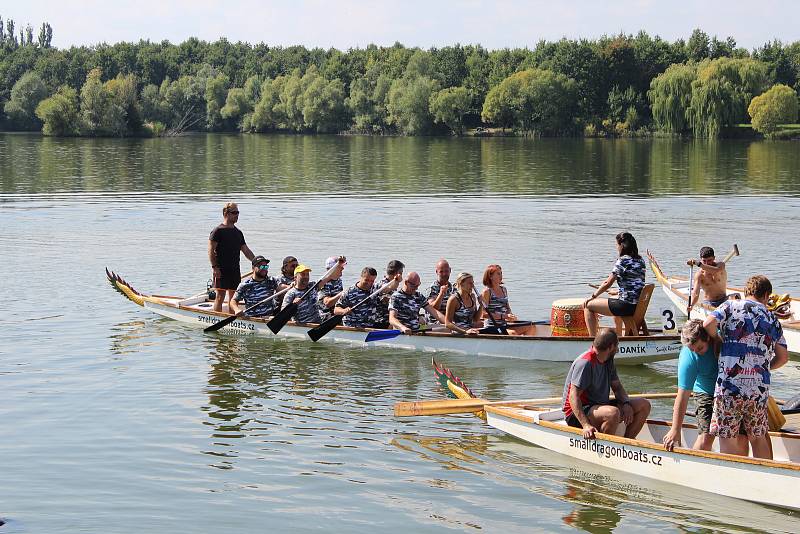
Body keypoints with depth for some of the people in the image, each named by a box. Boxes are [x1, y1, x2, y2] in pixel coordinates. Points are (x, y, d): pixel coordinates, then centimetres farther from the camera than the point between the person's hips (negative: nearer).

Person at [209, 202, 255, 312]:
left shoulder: (238, 232, 15)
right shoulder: (218, 231, -6)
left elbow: (246, 251, 18)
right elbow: (211, 250, -10)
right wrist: (214, 267, -16)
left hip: (235, 270, 7)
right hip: (221, 270, -7)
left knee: (233, 297, 10)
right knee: (220, 296, -8)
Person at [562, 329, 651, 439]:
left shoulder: (608, 361, 10)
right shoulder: (585, 363, -20)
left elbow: (617, 387, 17)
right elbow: (573, 396, -25)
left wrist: (626, 404, -7)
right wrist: (586, 425, -37)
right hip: (577, 414, -9)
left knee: (644, 405, 0)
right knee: (613, 413, -38)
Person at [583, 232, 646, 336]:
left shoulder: (622, 261, -12)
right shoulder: (640, 261, 11)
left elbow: (607, 283, -10)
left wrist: (593, 296, 2)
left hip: (627, 306, -9)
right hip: (639, 305, 9)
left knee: (588, 305, 2)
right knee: (615, 299, 43)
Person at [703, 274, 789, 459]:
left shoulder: (731, 306, 4)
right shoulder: (772, 319, 14)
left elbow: (709, 323, -13)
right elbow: (783, 357, 13)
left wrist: (719, 340, 6)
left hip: (729, 384, -3)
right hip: (760, 387, 3)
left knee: (726, 437, 2)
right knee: (758, 437, 16)